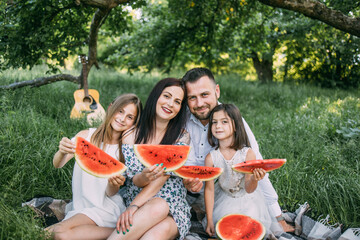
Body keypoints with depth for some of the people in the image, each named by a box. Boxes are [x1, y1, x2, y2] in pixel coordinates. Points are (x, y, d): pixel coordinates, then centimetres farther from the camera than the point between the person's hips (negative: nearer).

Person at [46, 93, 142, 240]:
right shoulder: (86, 136, 3)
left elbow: (110, 194, -3)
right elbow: (57, 164, -7)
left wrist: (114, 184, -28)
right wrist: (62, 152, -32)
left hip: (107, 208, -4)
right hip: (80, 208, 4)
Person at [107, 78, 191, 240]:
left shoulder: (181, 136, 1)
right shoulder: (132, 135, 3)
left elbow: (163, 176, -9)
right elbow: (134, 180, -2)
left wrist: (134, 206, -20)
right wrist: (145, 176, -28)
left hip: (172, 209, 0)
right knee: (157, 207, -36)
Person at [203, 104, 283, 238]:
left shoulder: (248, 154, -24)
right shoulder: (211, 158, -20)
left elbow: (248, 189, -19)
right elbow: (209, 189, -11)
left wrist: (254, 179, -44)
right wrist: (209, 221, -9)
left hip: (247, 200, -1)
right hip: (225, 200, 1)